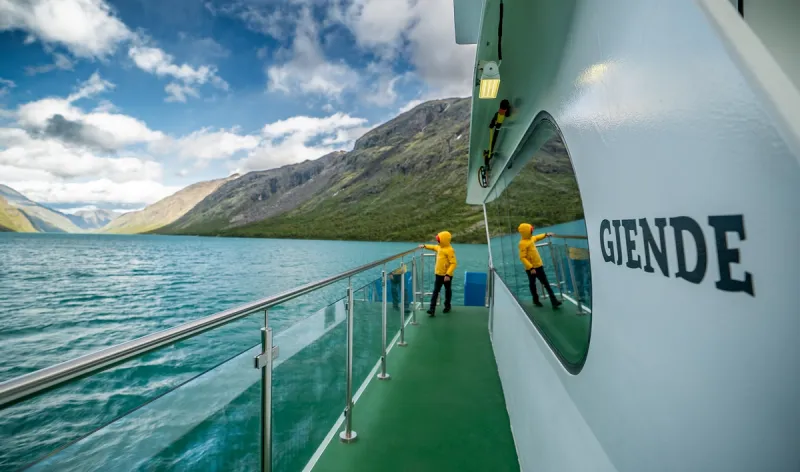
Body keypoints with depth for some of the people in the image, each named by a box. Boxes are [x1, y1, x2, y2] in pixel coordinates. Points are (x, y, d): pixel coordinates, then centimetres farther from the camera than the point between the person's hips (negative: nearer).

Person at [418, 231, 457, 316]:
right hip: (439, 274, 7)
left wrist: (448, 274, -31)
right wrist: (425, 246, 32)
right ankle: (432, 309, -1)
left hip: (447, 275, -7)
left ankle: (447, 306, 33)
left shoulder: (450, 250, -22)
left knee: (448, 290, 14)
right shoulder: (439, 247, 4)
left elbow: (453, 263, -26)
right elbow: (433, 247, 29)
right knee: (435, 291, 1)